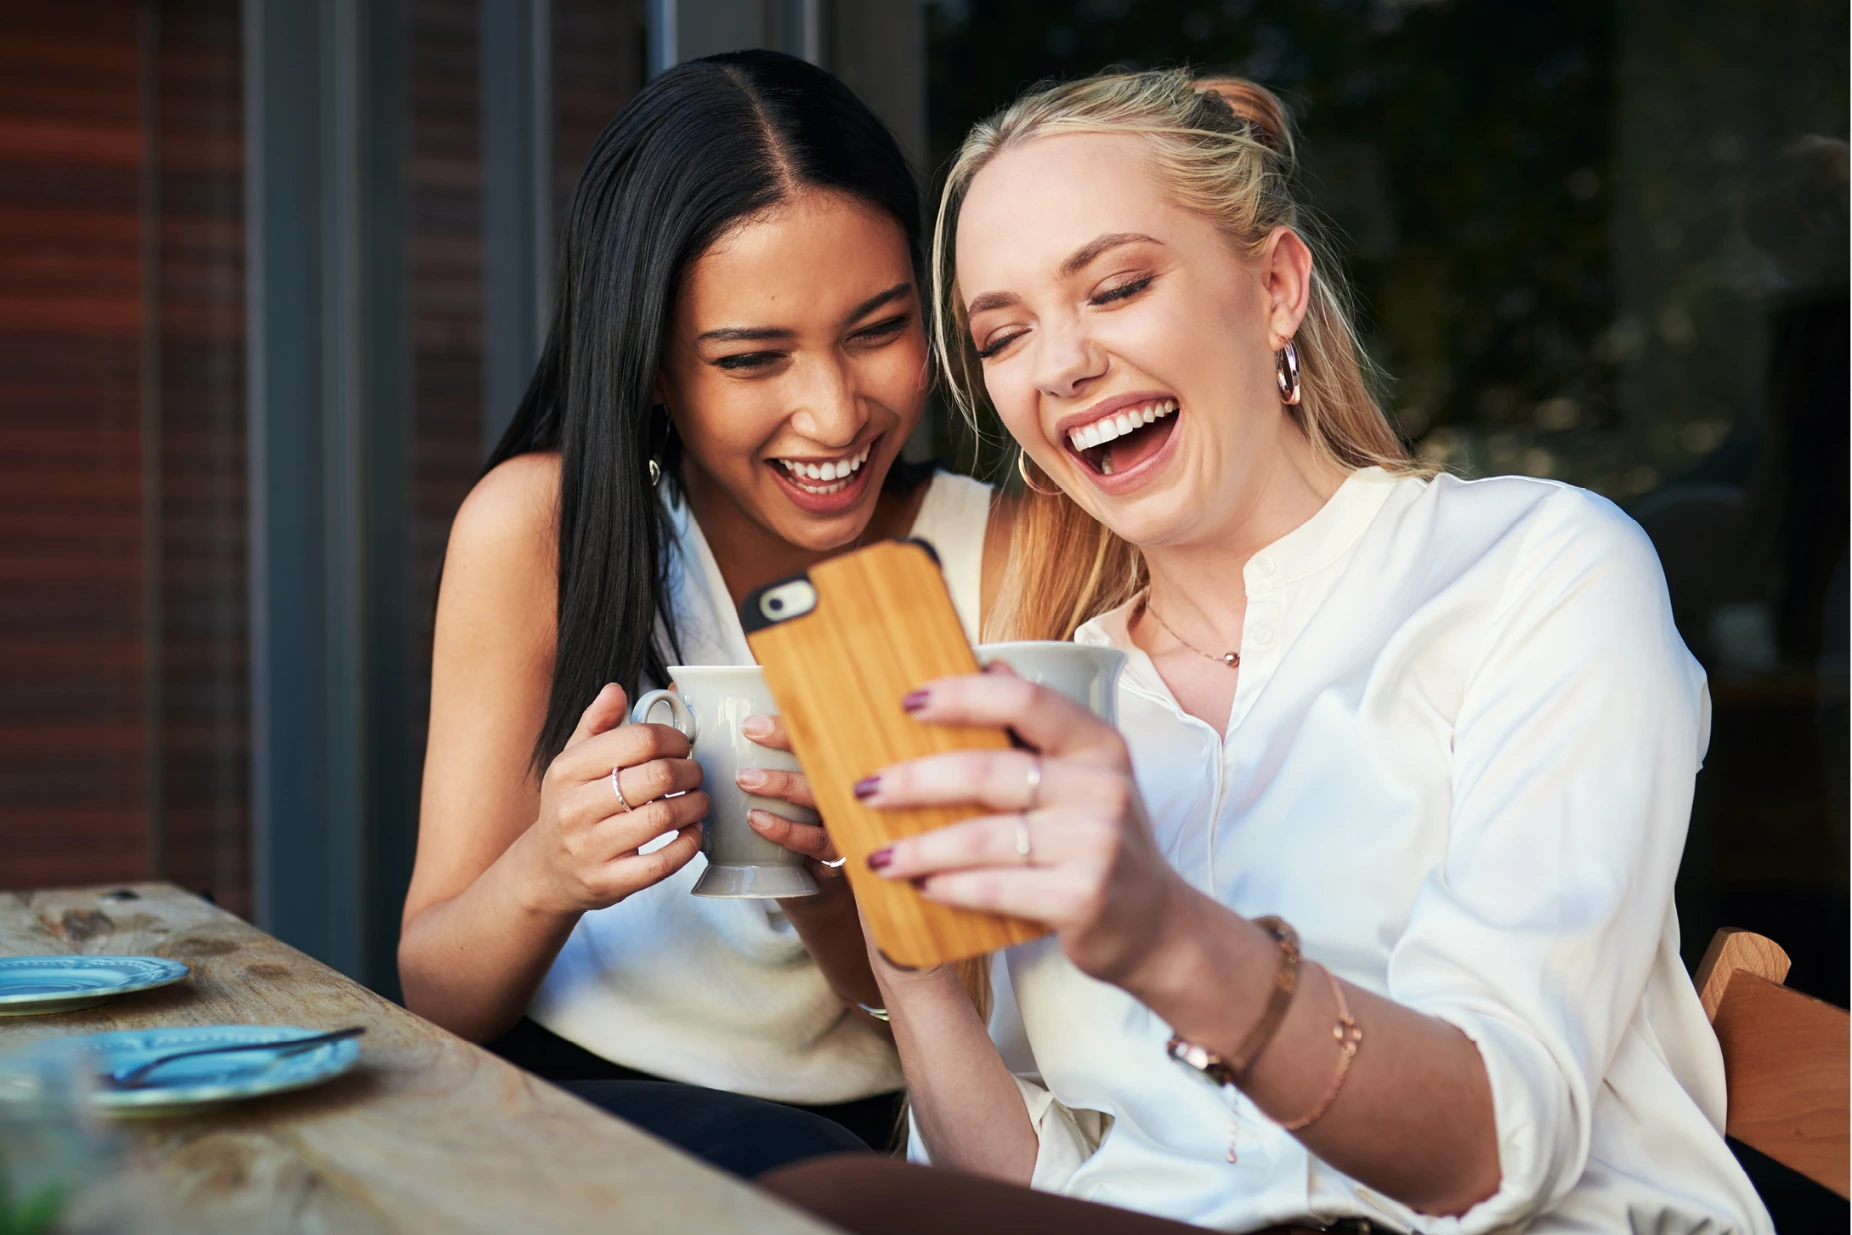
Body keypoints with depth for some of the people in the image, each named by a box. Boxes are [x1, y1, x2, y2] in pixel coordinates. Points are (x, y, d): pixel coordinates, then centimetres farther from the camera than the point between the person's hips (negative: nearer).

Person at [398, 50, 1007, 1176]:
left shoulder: (997, 563, -9)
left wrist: (834, 870, -27)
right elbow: (434, 999, -7)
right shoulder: (533, 526, -11)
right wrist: (543, 878, -30)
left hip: (847, 1126, 1)